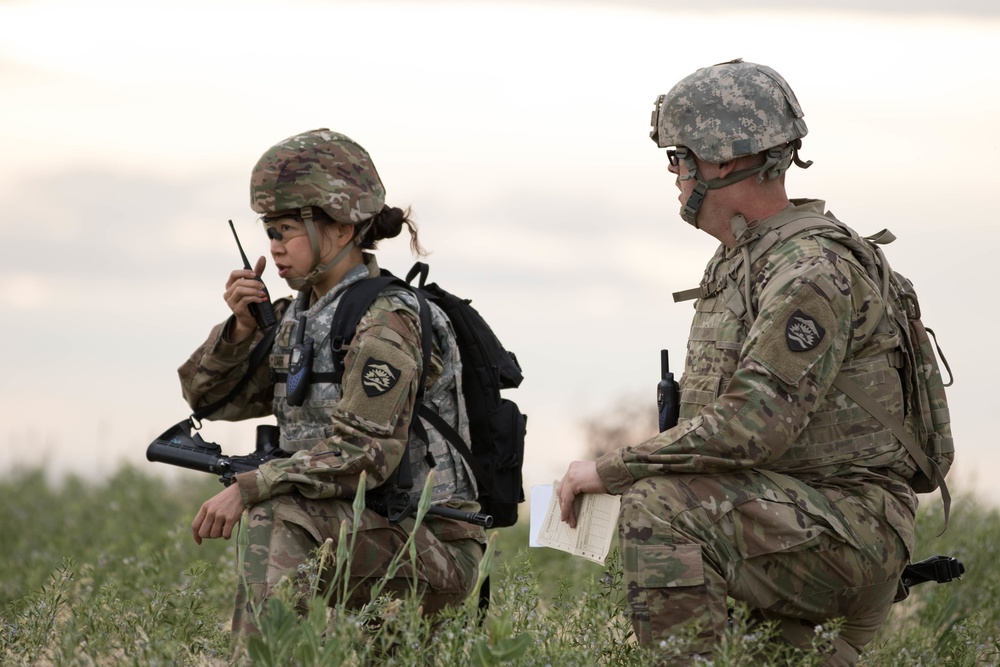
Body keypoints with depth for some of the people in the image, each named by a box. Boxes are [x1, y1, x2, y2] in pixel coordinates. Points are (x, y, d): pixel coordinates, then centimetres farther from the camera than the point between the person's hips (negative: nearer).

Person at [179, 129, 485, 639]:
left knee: (278, 516, -29)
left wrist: (248, 487, -29)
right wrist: (242, 327, -6)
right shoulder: (299, 317, 10)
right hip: (372, 528, 9)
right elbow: (209, 395, 12)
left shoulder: (385, 321, -16)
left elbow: (364, 452, -25)